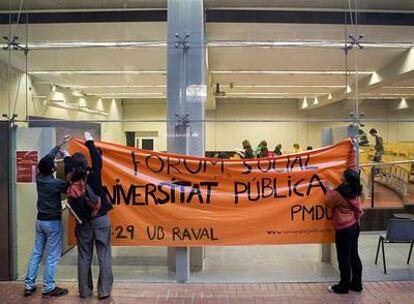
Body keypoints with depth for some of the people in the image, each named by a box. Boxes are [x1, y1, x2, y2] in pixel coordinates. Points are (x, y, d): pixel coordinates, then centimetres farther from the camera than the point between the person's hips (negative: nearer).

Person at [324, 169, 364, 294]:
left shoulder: (339, 193, -22)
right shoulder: (355, 192, 2)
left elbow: (328, 203, -5)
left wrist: (329, 190, 6)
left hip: (344, 229, -8)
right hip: (354, 226, 8)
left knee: (344, 259, 4)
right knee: (354, 256, 16)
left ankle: (343, 286, 16)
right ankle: (356, 284, 27)